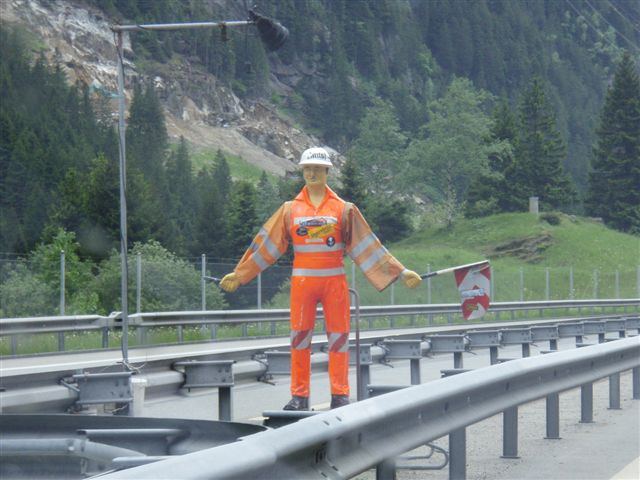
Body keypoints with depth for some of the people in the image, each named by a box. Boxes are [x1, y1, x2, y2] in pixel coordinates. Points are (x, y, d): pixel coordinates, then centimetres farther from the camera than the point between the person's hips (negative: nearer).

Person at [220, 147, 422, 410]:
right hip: (302, 280, 1)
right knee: (300, 336, 0)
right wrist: (239, 275, 13)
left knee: (338, 336, 0)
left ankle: (340, 395, 6)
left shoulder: (344, 209, 7)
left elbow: (368, 245, 9)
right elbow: (265, 245, 14)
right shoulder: (290, 210, 10)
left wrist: (401, 272, 5)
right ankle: (299, 396, 6)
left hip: (334, 280, -1)